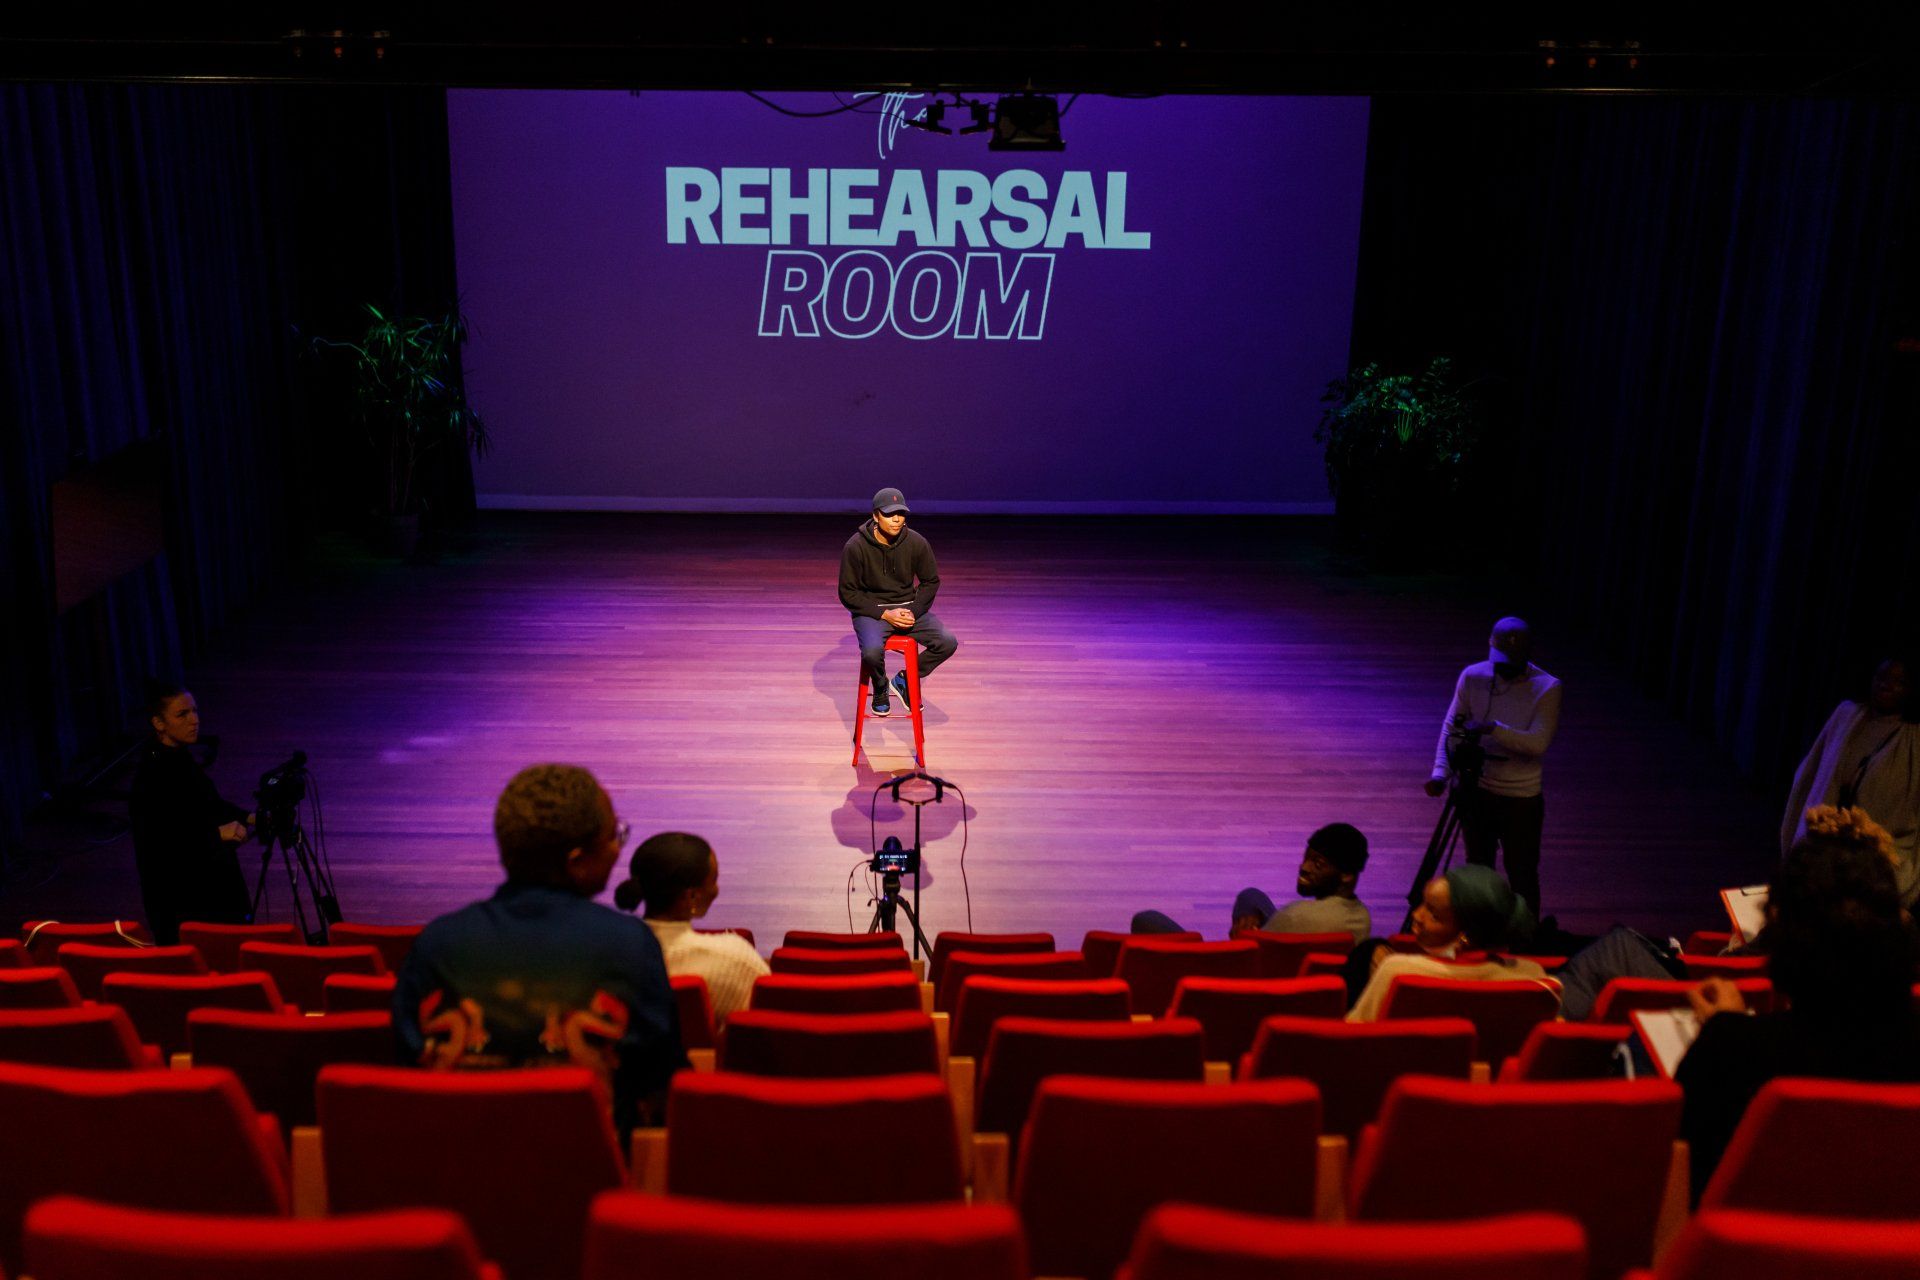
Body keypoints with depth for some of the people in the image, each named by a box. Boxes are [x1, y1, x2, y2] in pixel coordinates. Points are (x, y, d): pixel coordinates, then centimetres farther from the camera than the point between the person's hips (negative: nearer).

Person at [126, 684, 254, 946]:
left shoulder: (182, 757, 3)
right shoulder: (151, 775, -22)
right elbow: (155, 840, -24)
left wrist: (247, 817, 5)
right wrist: (217, 833, -25)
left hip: (206, 881, 8)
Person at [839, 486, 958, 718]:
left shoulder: (916, 543, -6)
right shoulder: (856, 547, -13)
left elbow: (931, 582, 7)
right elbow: (848, 593, -9)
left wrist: (913, 611, -10)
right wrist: (884, 614, -18)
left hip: (909, 607, 3)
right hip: (871, 610, -3)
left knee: (948, 642, -19)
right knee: (872, 651, -34)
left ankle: (905, 680, 7)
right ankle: (880, 689, 4)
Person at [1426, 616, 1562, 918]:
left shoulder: (1547, 687, -13)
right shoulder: (1472, 677, -4)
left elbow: (1538, 743, -22)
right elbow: (1451, 727, -2)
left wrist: (1492, 729, -34)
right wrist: (1440, 773, -15)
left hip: (1521, 799, -3)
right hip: (1475, 791, 3)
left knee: (1522, 876, 3)